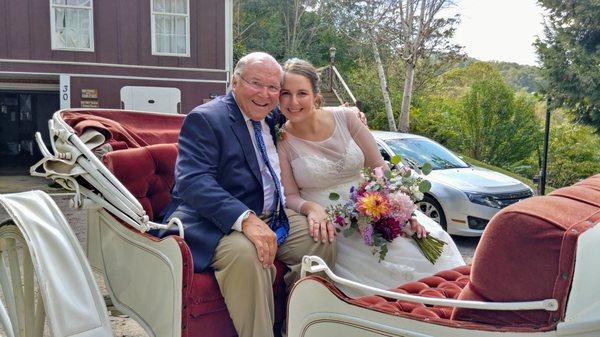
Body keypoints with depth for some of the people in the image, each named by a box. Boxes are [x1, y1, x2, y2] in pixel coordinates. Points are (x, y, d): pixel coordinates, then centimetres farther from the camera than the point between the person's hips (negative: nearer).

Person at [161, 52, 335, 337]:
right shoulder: (204, 119, -10)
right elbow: (193, 182, -23)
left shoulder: (273, 118, 12)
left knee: (324, 238, -6)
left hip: (272, 217, 8)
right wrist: (246, 219, -36)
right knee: (245, 253, -35)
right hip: (217, 222, -7)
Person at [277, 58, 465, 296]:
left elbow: (379, 167, 2)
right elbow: (291, 195, -3)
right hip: (328, 224, -3)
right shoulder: (280, 140, -6)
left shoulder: (345, 118, -2)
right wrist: (310, 207, -25)